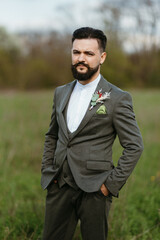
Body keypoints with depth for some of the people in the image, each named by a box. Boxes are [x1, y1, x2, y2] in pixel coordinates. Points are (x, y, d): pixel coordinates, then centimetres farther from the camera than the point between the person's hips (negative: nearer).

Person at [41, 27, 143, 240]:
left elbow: (134, 146, -6)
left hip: (94, 190, -4)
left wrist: (112, 184, -11)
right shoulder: (61, 93, 12)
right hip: (59, 186, 5)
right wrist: (46, 170, 11)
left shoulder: (117, 99, -6)